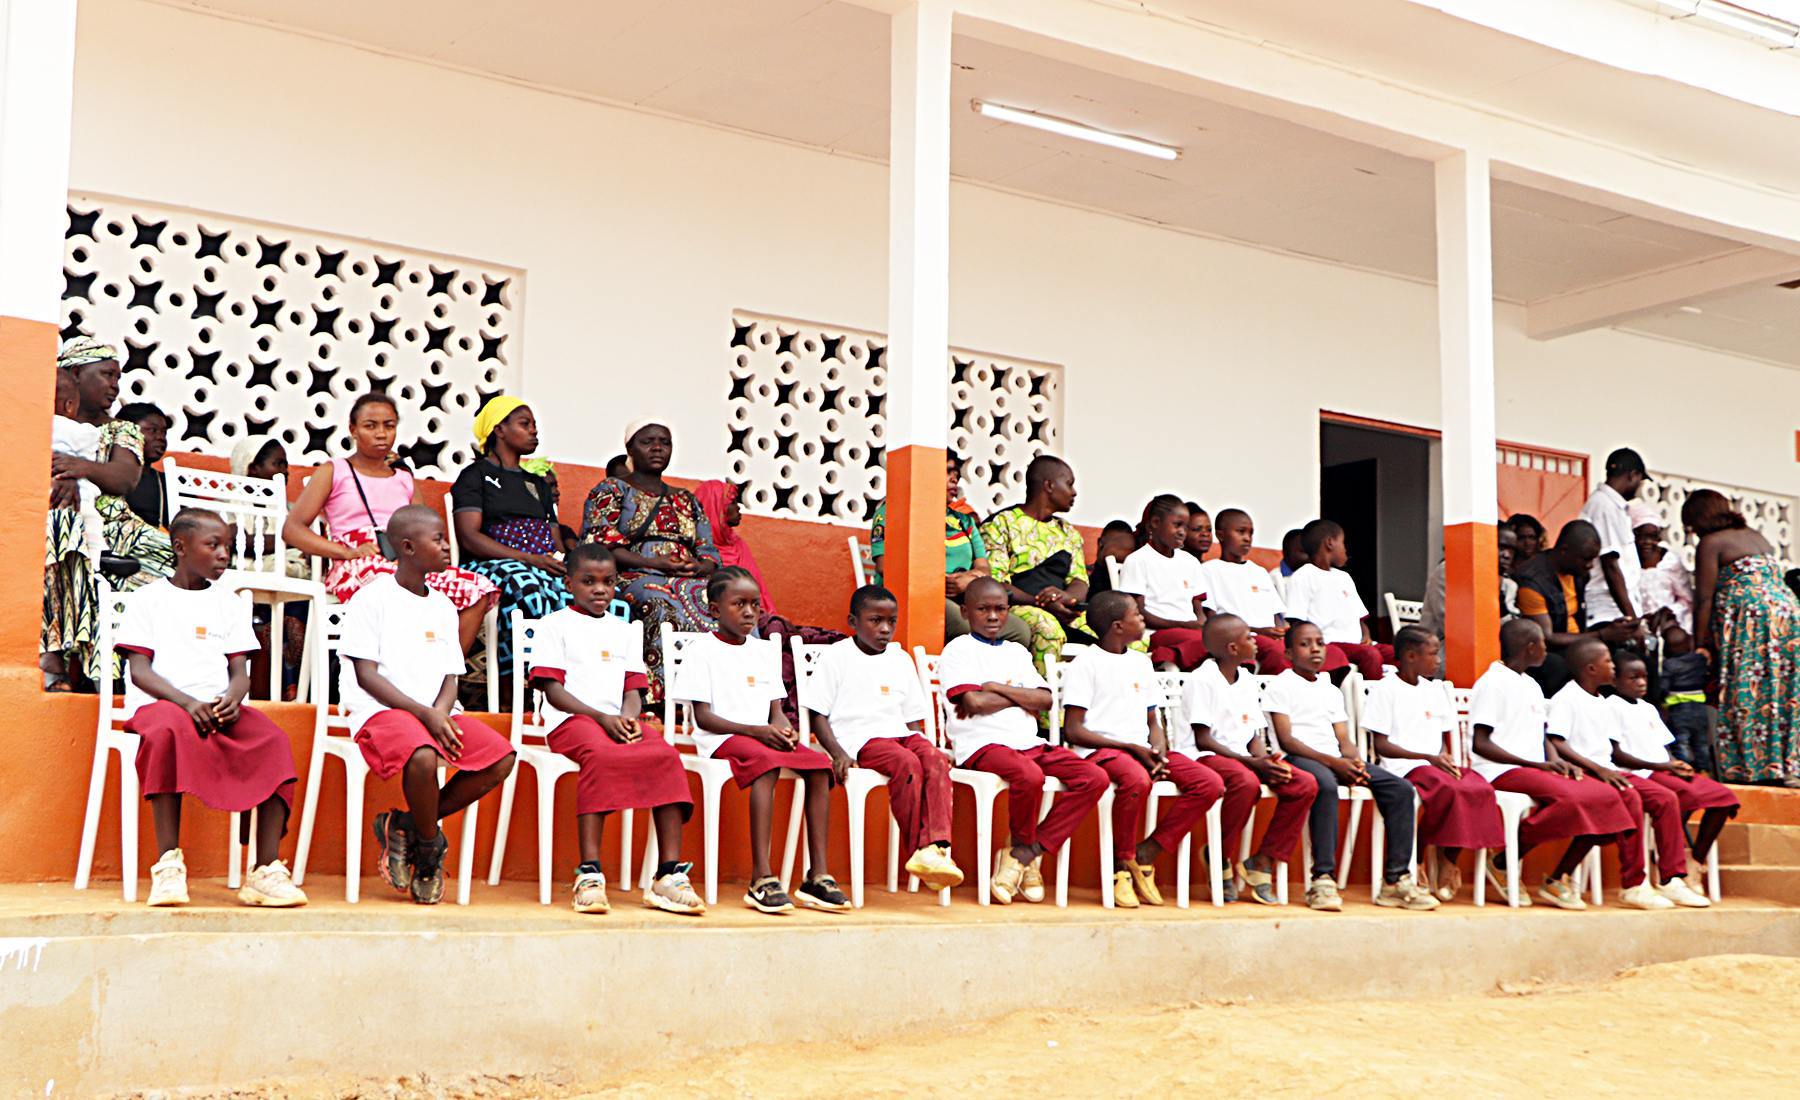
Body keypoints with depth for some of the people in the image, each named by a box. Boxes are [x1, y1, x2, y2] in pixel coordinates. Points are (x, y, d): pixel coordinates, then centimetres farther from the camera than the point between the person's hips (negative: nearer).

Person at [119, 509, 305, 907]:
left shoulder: (229, 603, 20)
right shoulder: (148, 598, 8)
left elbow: (240, 672, 12)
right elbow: (139, 671, -2)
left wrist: (233, 698, -13)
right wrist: (186, 702, -19)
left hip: (218, 707, 4)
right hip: (158, 704, -3)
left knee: (273, 740, -27)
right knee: (172, 729, -40)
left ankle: (266, 869, -32)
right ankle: (168, 865, -37)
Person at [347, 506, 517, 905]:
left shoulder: (443, 606, 17)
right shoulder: (372, 597, -2)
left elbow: (449, 677, 13)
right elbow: (366, 676, -9)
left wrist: (441, 711, -11)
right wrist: (422, 713, -19)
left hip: (434, 711, 7)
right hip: (381, 709, -6)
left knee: (501, 756, -17)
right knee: (423, 756, -38)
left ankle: (405, 826, -6)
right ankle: (429, 848, -9)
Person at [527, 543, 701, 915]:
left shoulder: (626, 631, 25)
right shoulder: (554, 625, 9)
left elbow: (633, 690, 16)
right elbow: (553, 692, -1)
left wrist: (628, 717, -9)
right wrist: (602, 717, -15)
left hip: (619, 721, 5)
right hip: (571, 720, -4)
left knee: (666, 754, -26)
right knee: (600, 755, -39)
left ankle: (669, 873, -30)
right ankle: (589, 872, -41)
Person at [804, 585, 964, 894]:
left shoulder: (901, 660, 20)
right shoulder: (836, 657, 4)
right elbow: (818, 716, 0)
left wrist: (923, 742, 2)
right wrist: (838, 753, -16)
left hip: (901, 734, 5)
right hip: (858, 738, -5)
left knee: (935, 760, -28)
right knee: (906, 763, -33)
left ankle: (935, 846, -41)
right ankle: (917, 849, -29)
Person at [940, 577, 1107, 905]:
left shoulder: (1017, 652, 24)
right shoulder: (958, 650, 6)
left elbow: (1045, 700, 9)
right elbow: (973, 702, -10)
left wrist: (996, 688, -1)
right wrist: (1021, 698, 3)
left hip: (1028, 742, 7)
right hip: (983, 744, -7)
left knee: (1095, 778, -14)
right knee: (1029, 776, -38)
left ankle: (1022, 852, -12)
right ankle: (1026, 848, -6)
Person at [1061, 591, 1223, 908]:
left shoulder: (1141, 662, 19)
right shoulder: (1085, 664, -3)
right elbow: (1073, 731, -9)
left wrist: (1158, 750, -3)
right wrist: (1130, 748, -14)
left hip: (1141, 749, 7)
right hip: (1099, 751, -7)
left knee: (1211, 783, -13)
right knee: (1136, 780, -40)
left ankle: (1146, 853, -9)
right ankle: (1121, 863, -18)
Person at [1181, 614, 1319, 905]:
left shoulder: (1248, 681, 16)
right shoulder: (1202, 680, -9)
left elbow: (1254, 736, 14)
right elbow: (1203, 740, -15)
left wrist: (1266, 760, -9)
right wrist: (1250, 762, -22)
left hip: (1244, 756, 8)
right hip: (1205, 757, -8)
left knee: (1305, 784, -12)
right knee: (1247, 782, -39)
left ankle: (1264, 862, -9)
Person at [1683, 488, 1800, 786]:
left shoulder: (1710, 543, -1)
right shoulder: (1757, 537, 23)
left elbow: (1704, 599, -5)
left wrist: (1700, 645, -3)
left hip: (1750, 617, -8)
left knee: (1747, 694, -6)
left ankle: (1753, 767, -9)